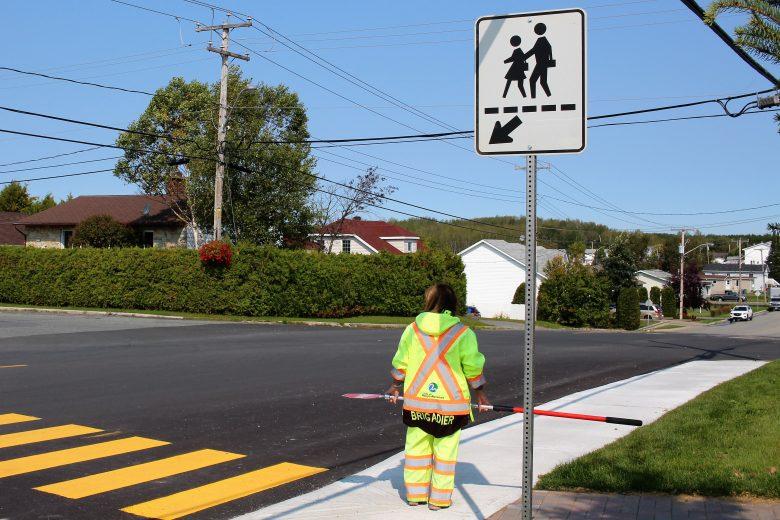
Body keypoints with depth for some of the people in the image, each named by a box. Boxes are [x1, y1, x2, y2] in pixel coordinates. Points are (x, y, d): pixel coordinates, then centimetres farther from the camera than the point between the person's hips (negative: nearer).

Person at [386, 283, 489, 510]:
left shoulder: (412, 329, 0)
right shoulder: (463, 333, -7)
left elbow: (400, 364, 7)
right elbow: (473, 368, -3)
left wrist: (395, 386, 24)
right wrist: (480, 392, 13)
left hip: (416, 401, 2)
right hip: (451, 404, -2)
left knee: (417, 448, 15)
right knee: (445, 452, 8)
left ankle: (415, 493, 24)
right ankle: (439, 499, 13)